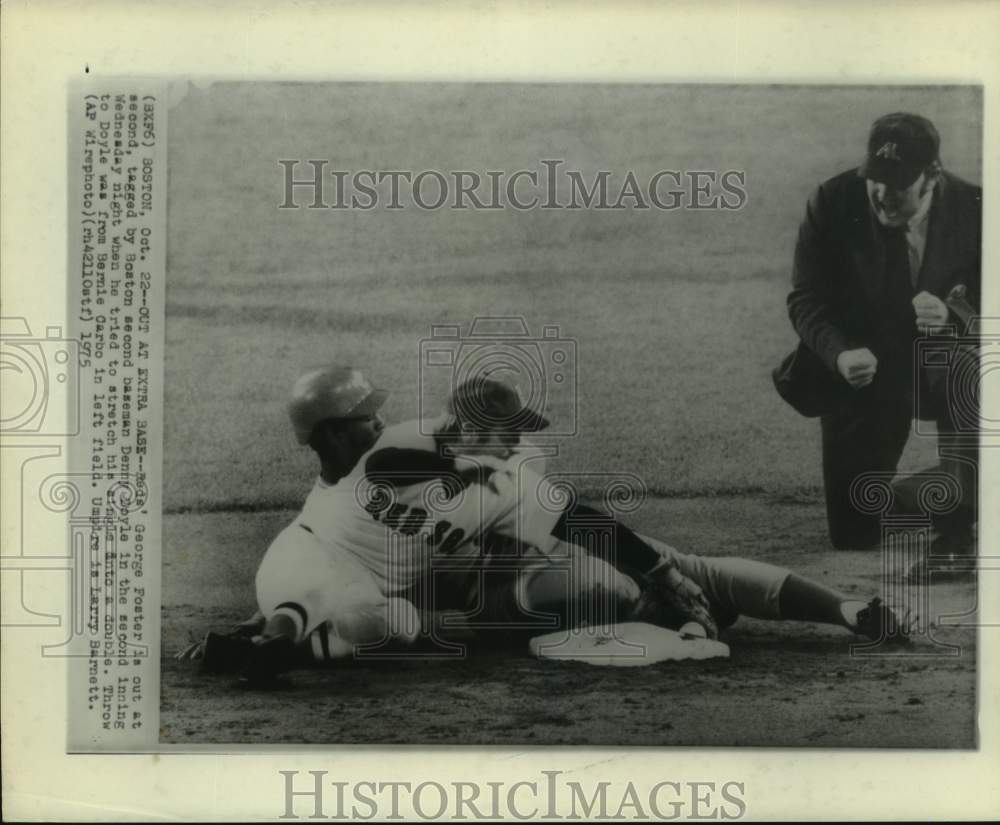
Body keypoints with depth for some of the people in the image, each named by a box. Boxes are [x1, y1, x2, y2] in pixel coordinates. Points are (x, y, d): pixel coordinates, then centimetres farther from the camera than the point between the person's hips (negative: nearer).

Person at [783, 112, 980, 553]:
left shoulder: (972, 208, -13)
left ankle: (957, 524, -17)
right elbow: (805, 299, -13)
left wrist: (953, 315, -35)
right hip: (860, 372, 0)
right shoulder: (833, 203, -14)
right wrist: (840, 353, -33)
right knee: (852, 536, -5)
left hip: (940, 367, 1)